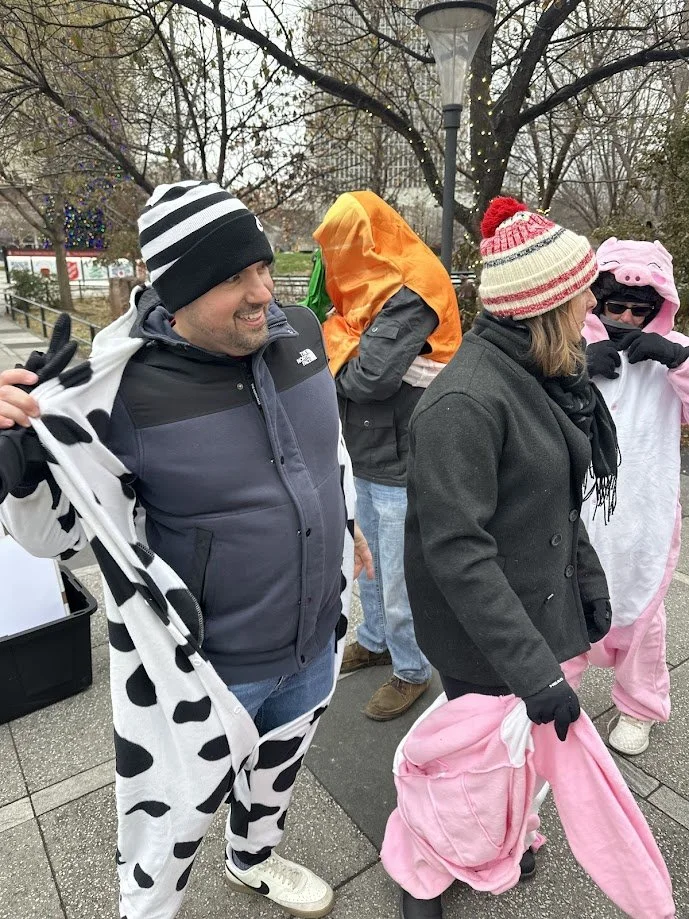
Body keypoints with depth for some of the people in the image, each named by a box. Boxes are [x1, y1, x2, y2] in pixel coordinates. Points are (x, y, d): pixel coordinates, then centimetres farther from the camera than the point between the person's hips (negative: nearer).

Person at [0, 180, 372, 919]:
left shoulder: (298, 331, -9)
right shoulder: (124, 387, -24)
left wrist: (344, 523, 20)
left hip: (316, 638, 6)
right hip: (204, 668, -5)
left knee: (277, 767, 32)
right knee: (169, 830, 17)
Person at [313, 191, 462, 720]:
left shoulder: (408, 297, -20)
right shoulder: (379, 290, 9)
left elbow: (368, 377, -27)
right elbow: (353, 356, 6)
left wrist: (334, 338, -10)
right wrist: (340, 338, -15)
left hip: (401, 462, -9)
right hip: (371, 455, 9)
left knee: (400, 577, 6)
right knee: (370, 560, 23)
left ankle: (411, 671, 27)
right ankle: (376, 641, 44)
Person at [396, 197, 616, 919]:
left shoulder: (541, 377, 2)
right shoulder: (463, 402, -28)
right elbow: (457, 550, -30)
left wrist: (588, 576, 13)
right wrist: (535, 668, -28)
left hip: (538, 609, 8)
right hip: (484, 640, -8)